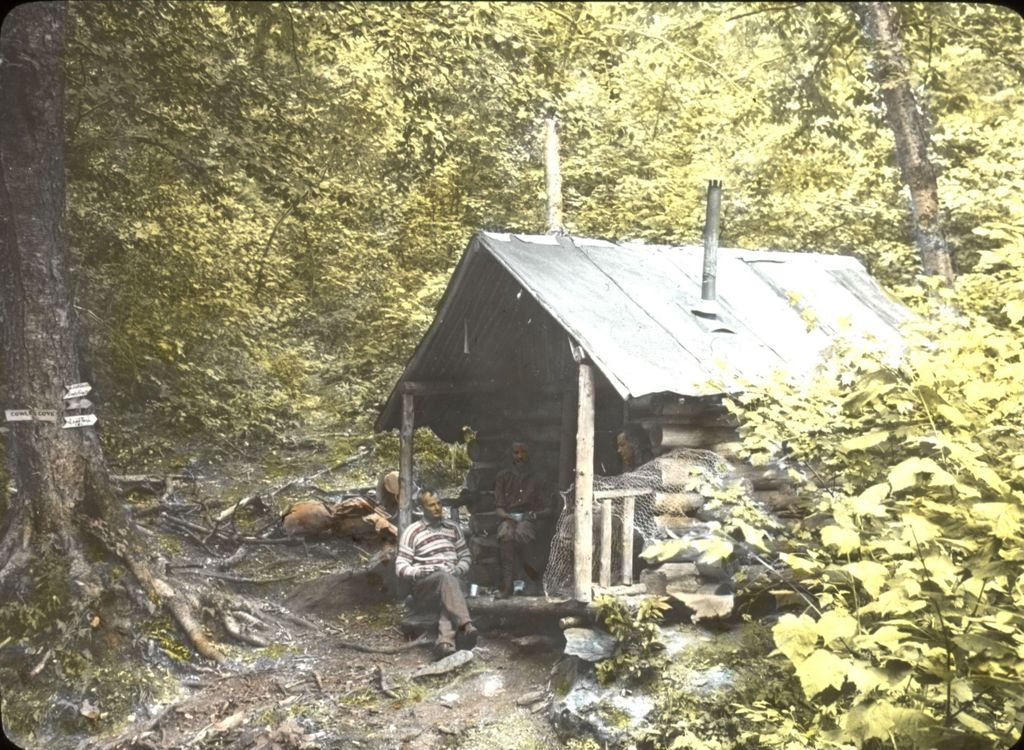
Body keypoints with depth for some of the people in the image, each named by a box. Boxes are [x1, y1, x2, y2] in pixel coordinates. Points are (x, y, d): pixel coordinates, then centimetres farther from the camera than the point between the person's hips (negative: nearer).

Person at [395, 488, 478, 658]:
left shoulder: (453, 528, 16)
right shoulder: (412, 532, 4)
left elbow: (465, 557, 19)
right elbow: (400, 567, 1)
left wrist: (458, 570, -3)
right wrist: (421, 572, -18)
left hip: (452, 581, 2)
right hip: (424, 587, -2)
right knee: (446, 578, -37)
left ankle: (445, 642, -57)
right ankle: (465, 625, -55)